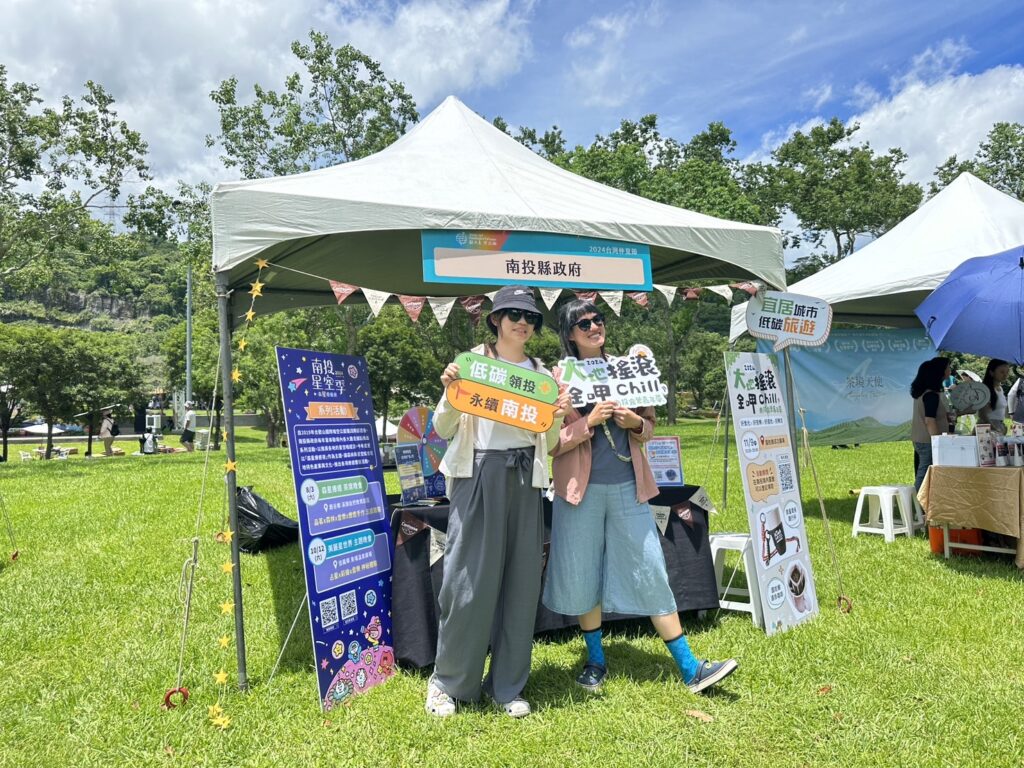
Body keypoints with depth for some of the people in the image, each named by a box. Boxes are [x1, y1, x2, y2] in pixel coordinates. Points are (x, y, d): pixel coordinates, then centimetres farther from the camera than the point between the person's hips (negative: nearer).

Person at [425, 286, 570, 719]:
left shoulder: (542, 373, 14)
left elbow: (548, 444, 16)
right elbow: (443, 429, 2)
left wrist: (558, 417, -4)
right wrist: (449, 392, -15)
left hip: (525, 480, 4)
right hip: (479, 475, -4)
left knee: (521, 582, 5)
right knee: (469, 580, -3)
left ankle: (508, 686, 19)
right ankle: (447, 682, 14)